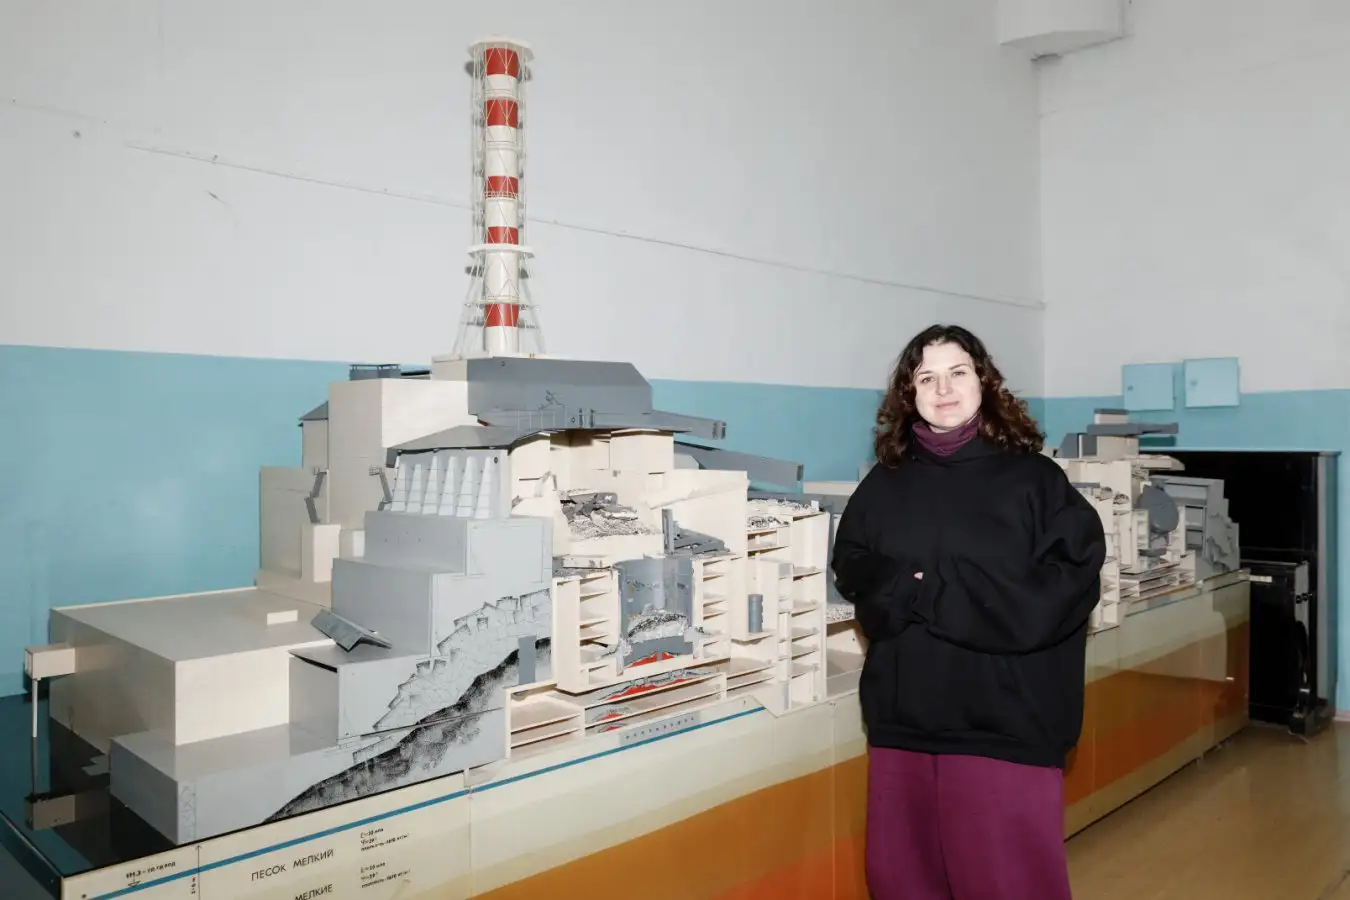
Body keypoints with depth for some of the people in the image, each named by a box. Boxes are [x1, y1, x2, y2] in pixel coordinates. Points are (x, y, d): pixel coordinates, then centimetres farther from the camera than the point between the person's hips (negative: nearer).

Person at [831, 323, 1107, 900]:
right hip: (904, 716, 4)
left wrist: (929, 593, -15)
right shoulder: (885, 483, 8)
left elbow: (1071, 578, -11)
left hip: (1004, 719, -3)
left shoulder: (1031, 477, -2)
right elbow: (852, 571, 8)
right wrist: (907, 592, -14)